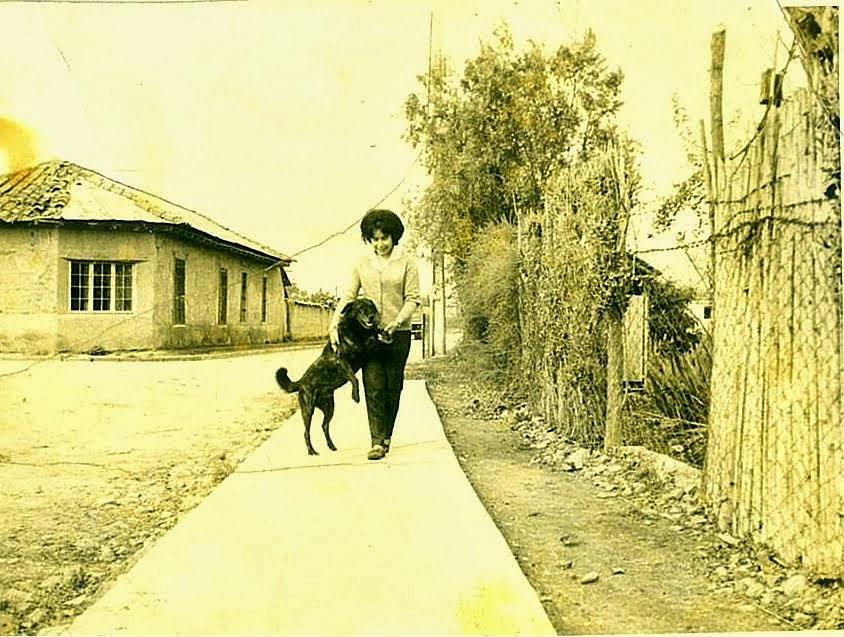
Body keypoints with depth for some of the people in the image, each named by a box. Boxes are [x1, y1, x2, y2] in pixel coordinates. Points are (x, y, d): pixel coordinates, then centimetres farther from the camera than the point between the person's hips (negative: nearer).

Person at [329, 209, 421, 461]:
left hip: (398, 333, -1)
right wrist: (334, 325, -8)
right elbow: (348, 296, 4)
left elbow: (413, 298, -3)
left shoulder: (406, 262, 0)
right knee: (373, 386, -6)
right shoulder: (361, 263, 6)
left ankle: (387, 435, 21)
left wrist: (397, 321, -19)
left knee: (393, 387, 7)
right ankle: (378, 442, -7)